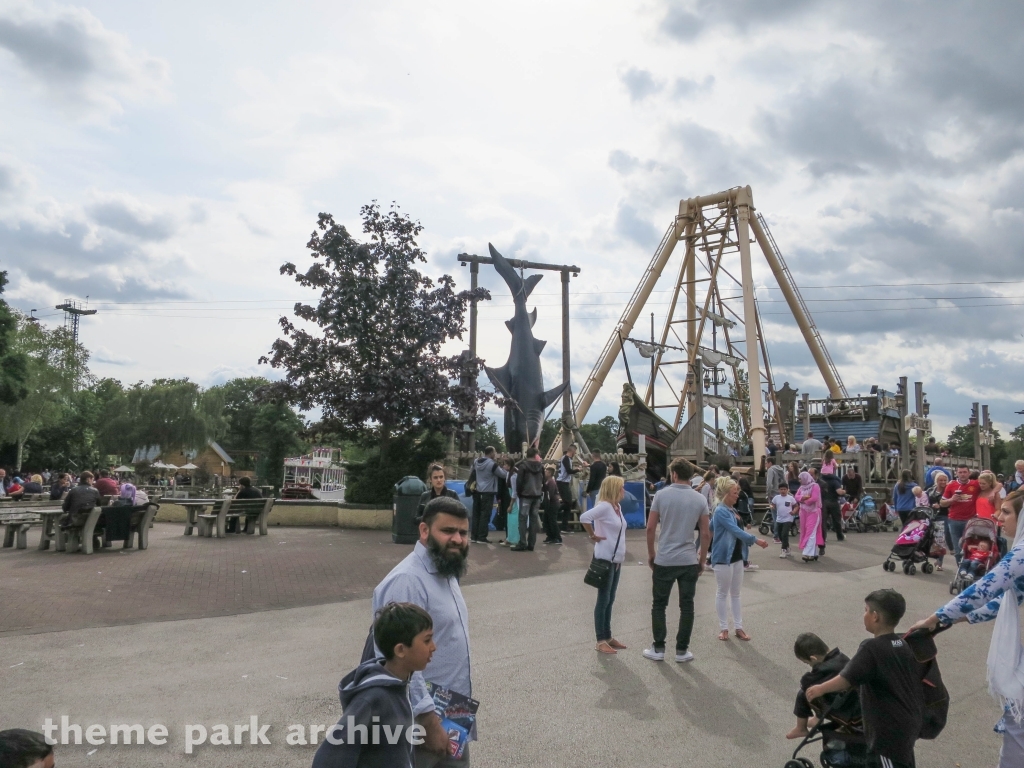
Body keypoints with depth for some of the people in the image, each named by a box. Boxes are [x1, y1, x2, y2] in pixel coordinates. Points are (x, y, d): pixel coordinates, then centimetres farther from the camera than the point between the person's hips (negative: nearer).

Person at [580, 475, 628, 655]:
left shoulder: (617, 507, 9)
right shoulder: (604, 506, -18)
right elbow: (584, 517, -32)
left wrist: (621, 556, 14)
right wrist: (593, 536, -19)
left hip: (616, 559, 8)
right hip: (605, 559, -8)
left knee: (610, 600, 14)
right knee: (603, 600, -1)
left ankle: (608, 637, 24)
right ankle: (601, 641, 7)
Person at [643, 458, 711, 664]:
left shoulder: (661, 495, -6)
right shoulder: (700, 499, 0)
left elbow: (650, 528, -5)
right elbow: (706, 534, 1)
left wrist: (651, 554, 8)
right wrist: (702, 559, 13)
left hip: (664, 560, -1)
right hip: (689, 561, 2)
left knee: (659, 605, 10)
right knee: (686, 607, 10)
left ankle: (658, 648, 15)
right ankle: (682, 650, 15)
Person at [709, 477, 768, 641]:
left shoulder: (732, 510, 10)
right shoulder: (721, 511, -17)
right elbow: (736, 531, -23)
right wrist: (755, 540, -24)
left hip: (737, 556, 9)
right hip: (723, 557, -9)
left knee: (736, 593, 12)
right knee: (723, 593, 4)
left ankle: (738, 627, 19)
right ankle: (723, 628, 13)